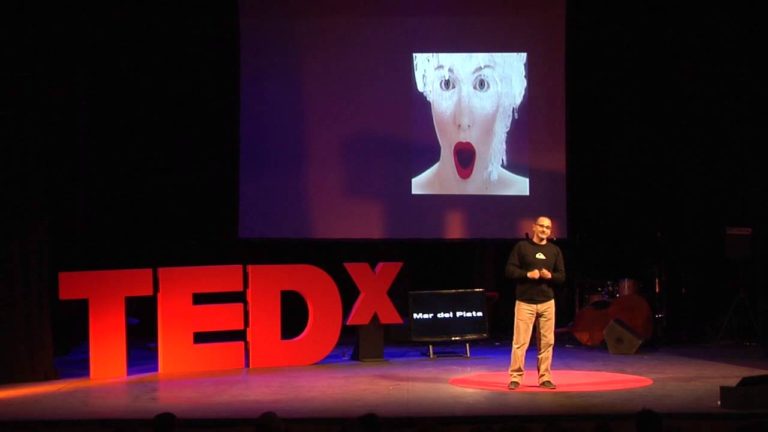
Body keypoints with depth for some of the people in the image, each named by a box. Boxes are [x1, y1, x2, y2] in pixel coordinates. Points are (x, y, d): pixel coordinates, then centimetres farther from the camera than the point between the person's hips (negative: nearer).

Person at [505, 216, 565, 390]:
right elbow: (509, 270, -3)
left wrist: (550, 276, -12)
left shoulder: (555, 250, 10)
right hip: (525, 302, -3)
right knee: (520, 341, -5)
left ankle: (545, 377, 12)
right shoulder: (521, 246, 0)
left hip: (547, 302, 3)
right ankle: (515, 377, 2)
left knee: (547, 342, 3)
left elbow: (562, 276, 9)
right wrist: (527, 274, -17)